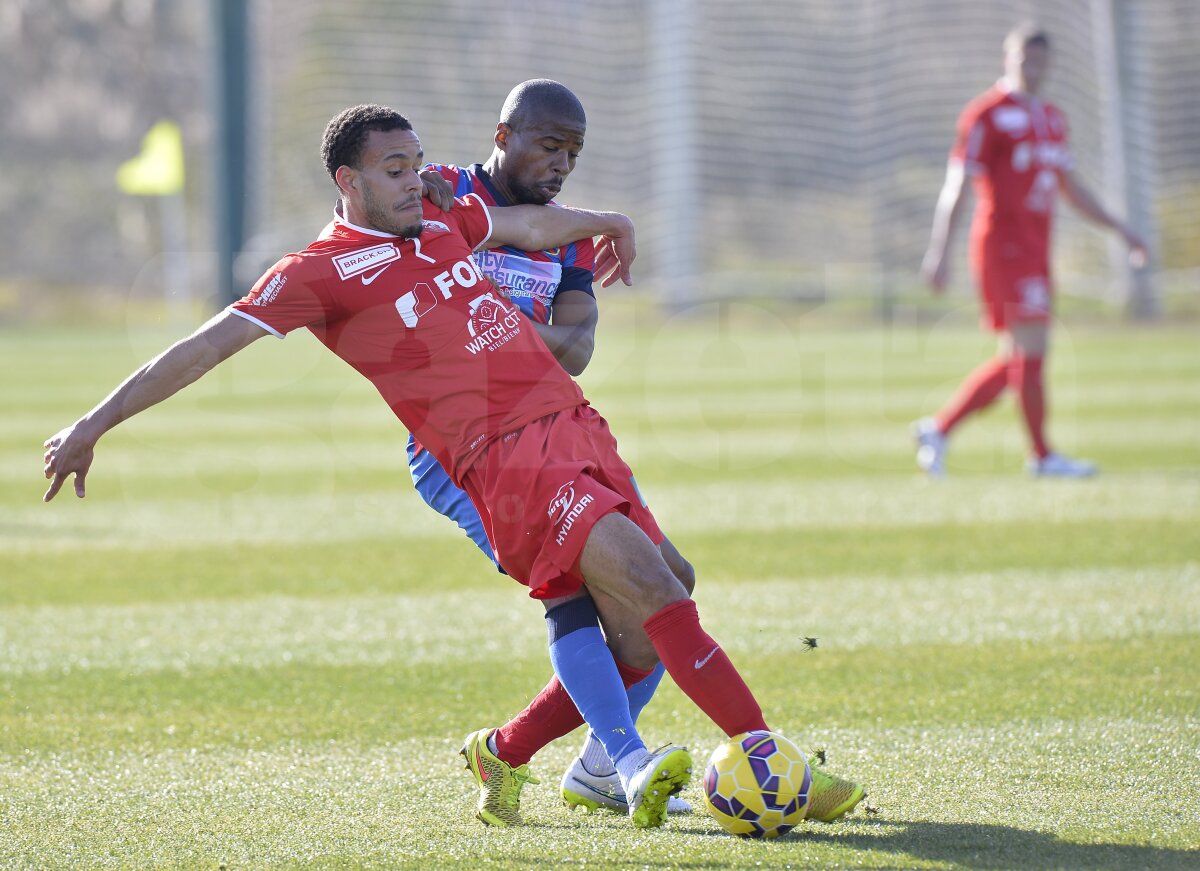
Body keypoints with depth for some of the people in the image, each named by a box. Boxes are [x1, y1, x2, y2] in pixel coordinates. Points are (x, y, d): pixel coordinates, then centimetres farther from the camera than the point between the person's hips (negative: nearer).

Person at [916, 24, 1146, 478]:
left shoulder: (1051, 118, 18)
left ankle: (939, 428, 14)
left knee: (1016, 361, 8)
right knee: (1032, 350, -10)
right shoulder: (986, 114, -7)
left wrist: (1119, 228, 20)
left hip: (1035, 250, 9)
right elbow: (956, 185, -11)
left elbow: (1071, 186, 26)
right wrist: (939, 250, -19)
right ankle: (1042, 455, -4)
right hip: (1003, 243, -9)